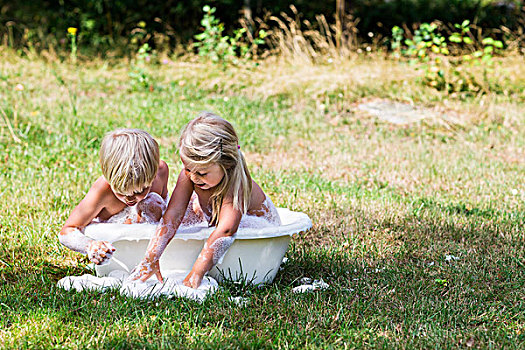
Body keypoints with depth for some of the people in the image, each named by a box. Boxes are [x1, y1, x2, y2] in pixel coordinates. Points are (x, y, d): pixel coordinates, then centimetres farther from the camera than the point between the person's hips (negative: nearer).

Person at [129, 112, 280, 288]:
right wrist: (151, 259, -47)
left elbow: (226, 230, -54)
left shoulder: (236, 182, -42)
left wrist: (196, 273, -64)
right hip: (209, 220, 5)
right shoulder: (188, 175, -27)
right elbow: (172, 216, -34)